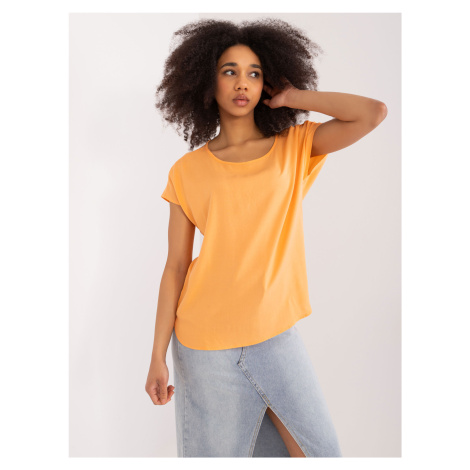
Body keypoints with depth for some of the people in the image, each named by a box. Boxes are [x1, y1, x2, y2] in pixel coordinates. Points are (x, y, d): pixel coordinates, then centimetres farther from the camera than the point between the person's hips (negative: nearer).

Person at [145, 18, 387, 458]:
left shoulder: (294, 149, 4)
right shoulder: (187, 171, 1)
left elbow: (373, 112, -9)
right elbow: (176, 266, 0)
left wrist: (290, 98, -3)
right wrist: (158, 357, -1)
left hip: (275, 334, 2)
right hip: (205, 342, -1)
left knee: (321, 449, 8)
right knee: (217, 451, 11)